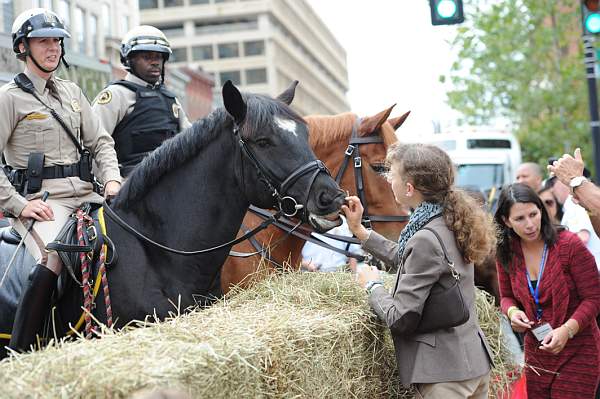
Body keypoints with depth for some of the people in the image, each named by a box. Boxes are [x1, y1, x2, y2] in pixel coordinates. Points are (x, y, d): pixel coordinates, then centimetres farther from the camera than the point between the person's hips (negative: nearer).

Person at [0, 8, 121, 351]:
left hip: (85, 194, 7)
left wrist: (112, 179, -1)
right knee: (52, 261, -33)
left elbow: (100, 141, 18)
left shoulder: (72, 92, 20)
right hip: (41, 201, -6)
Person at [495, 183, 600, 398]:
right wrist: (513, 311, -9)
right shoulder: (506, 253, 0)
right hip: (536, 354, 5)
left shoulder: (570, 245, -16)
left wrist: (567, 329, -26)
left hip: (577, 354, -5)